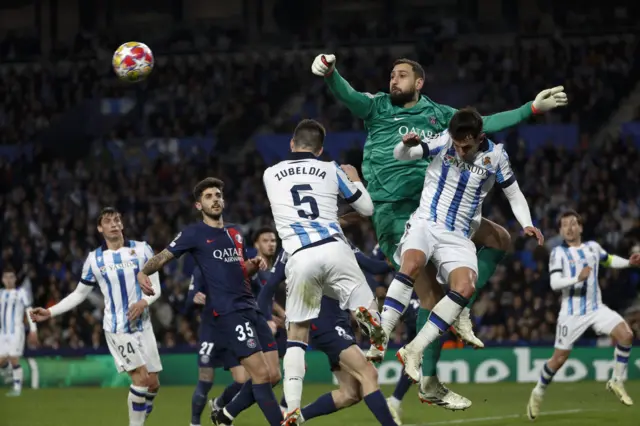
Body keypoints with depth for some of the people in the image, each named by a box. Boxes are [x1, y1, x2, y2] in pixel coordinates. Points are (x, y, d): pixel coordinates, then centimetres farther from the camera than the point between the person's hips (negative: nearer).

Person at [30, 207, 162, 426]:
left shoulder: (142, 249, 1)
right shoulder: (94, 259, 0)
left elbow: (155, 287, 3)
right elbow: (79, 294, 9)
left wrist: (144, 301, -18)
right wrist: (50, 312, 0)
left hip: (142, 324, 3)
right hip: (117, 328, -3)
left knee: (153, 383, 3)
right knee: (141, 377, -18)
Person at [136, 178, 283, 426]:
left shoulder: (235, 233, 19)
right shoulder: (194, 233, 1)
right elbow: (164, 256, -2)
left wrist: (254, 265, 6)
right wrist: (143, 272, -22)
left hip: (252, 310, 7)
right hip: (228, 313, -7)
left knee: (273, 375, 3)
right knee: (261, 374, -15)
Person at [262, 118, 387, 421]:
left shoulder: (270, 175, 18)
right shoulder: (331, 170, 15)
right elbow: (366, 208, 23)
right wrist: (354, 178, 42)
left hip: (300, 258, 1)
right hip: (334, 248, -1)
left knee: (297, 334, 12)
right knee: (367, 308, 8)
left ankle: (292, 410, -2)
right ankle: (366, 312, -33)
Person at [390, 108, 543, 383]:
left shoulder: (495, 156, -1)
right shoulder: (443, 141, -5)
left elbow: (514, 194, 10)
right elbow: (401, 155, 0)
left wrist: (527, 224, -7)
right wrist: (406, 144, -24)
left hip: (458, 237, 2)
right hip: (425, 223, -2)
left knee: (465, 287, -25)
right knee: (412, 264, -34)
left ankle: (413, 350, -22)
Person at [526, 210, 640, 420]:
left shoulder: (592, 247, 7)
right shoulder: (559, 252, -6)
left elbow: (608, 260, 29)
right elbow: (554, 283, -18)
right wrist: (578, 278, -34)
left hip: (596, 308, 3)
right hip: (572, 313, -3)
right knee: (559, 358, -1)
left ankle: (617, 382, -2)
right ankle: (539, 392, 25)